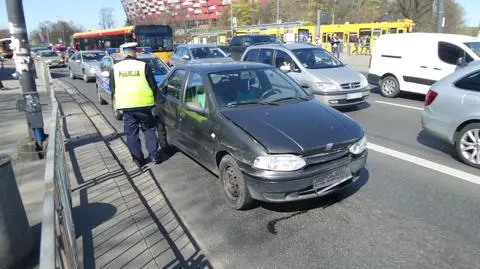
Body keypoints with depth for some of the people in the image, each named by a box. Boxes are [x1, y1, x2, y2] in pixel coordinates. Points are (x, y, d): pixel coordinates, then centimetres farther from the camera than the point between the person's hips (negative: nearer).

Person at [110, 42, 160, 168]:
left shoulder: (116, 67, 3)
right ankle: (154, 154, 13)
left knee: (131, 133, 10)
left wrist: (115, 102, 25)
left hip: (126, 105, 1)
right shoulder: (143, 66, -5)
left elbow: (112, 88, 10)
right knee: (149, 129, 16)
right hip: (143, 104, -1)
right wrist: (153, 98, 15)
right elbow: (153, 86, -2)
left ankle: (138, 159, 14)